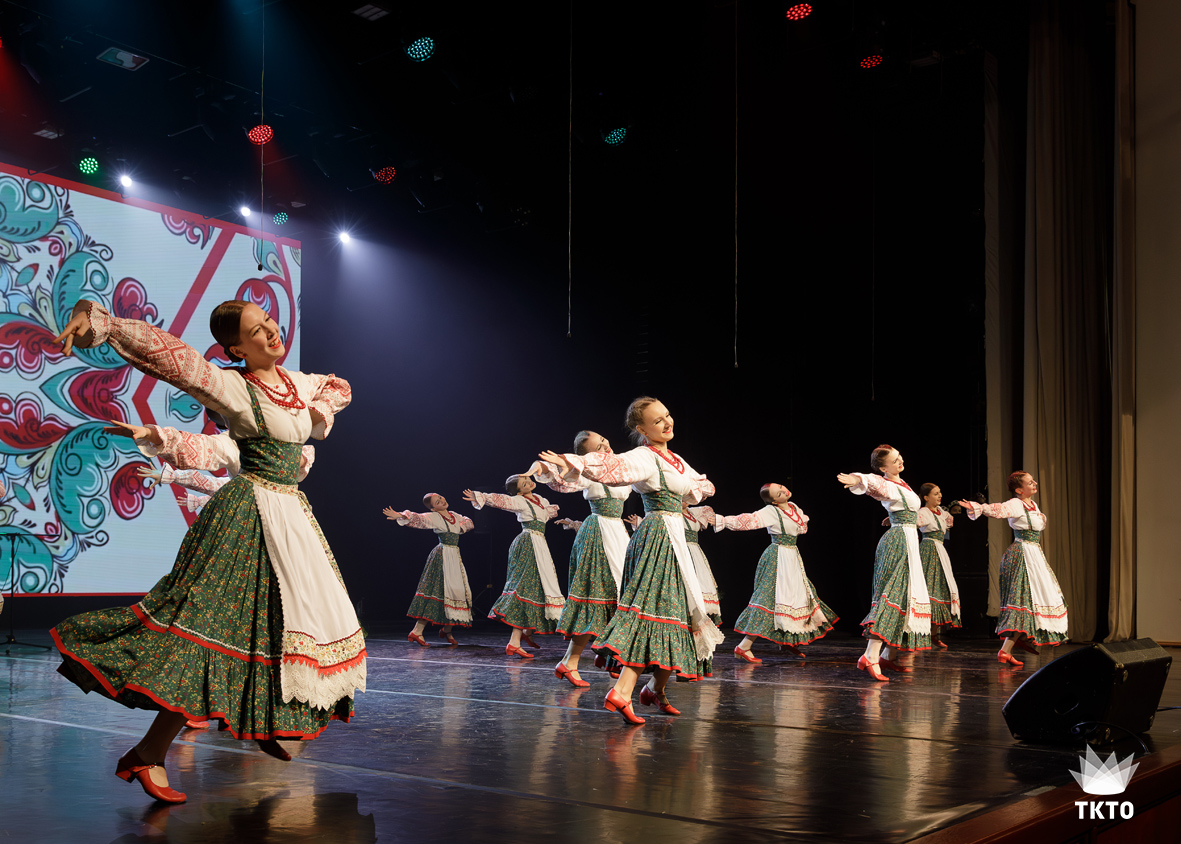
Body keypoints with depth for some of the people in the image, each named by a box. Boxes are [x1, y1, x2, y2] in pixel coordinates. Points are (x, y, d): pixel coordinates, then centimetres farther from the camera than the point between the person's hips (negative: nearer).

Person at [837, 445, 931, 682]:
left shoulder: (900, 483, 14)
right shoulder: (888, 486, -15)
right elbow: (873, 484, -38)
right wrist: (858, 480, -57)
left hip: (907, 543, 10)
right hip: (899, 541, -10)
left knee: (904, 598, 10)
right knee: (891, 595, -18)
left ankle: (890, 656, 14)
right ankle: (870, 656, -27)